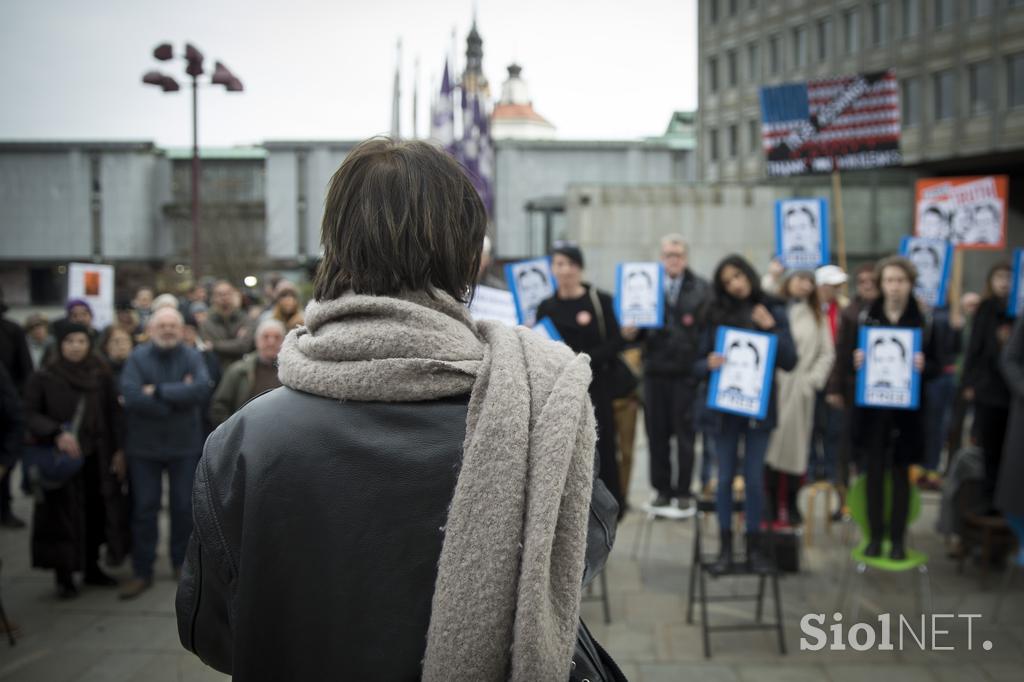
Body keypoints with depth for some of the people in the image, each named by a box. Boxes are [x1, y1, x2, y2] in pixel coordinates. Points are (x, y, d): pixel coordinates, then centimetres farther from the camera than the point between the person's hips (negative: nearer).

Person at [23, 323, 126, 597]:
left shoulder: (101, 377, 3)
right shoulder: (43, 378, -4)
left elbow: (112, 416, 6)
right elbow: (29, 414, -6)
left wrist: (118, 451, 2)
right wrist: (57, 433, -21)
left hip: (95, 459, 3)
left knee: (95, 513, 7)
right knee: (63, 516, 0)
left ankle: (92, 568, 22)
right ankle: (63, 575, 11)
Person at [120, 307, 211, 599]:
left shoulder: (192, 357, -4)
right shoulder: (137, 357, -6)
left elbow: (203, 389, -22)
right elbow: (131, 395, -21)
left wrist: (159, 391, -22)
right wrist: (179, 396, -19)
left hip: (184, 444, 1)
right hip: (144, 446, -1)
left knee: (184, 506, 11)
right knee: (144, 508, 6)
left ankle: (182, 563, 28)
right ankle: (142, 572, 15)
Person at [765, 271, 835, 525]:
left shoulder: (816, 317, 13)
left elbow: (827, 354, 10)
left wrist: (813, 380, -3)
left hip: (799, 391, 1)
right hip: (770, 387, -1)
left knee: (796, 443, 2)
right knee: (770, 441, -2)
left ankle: (791, 503, 11)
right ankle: (770, 502, 8)